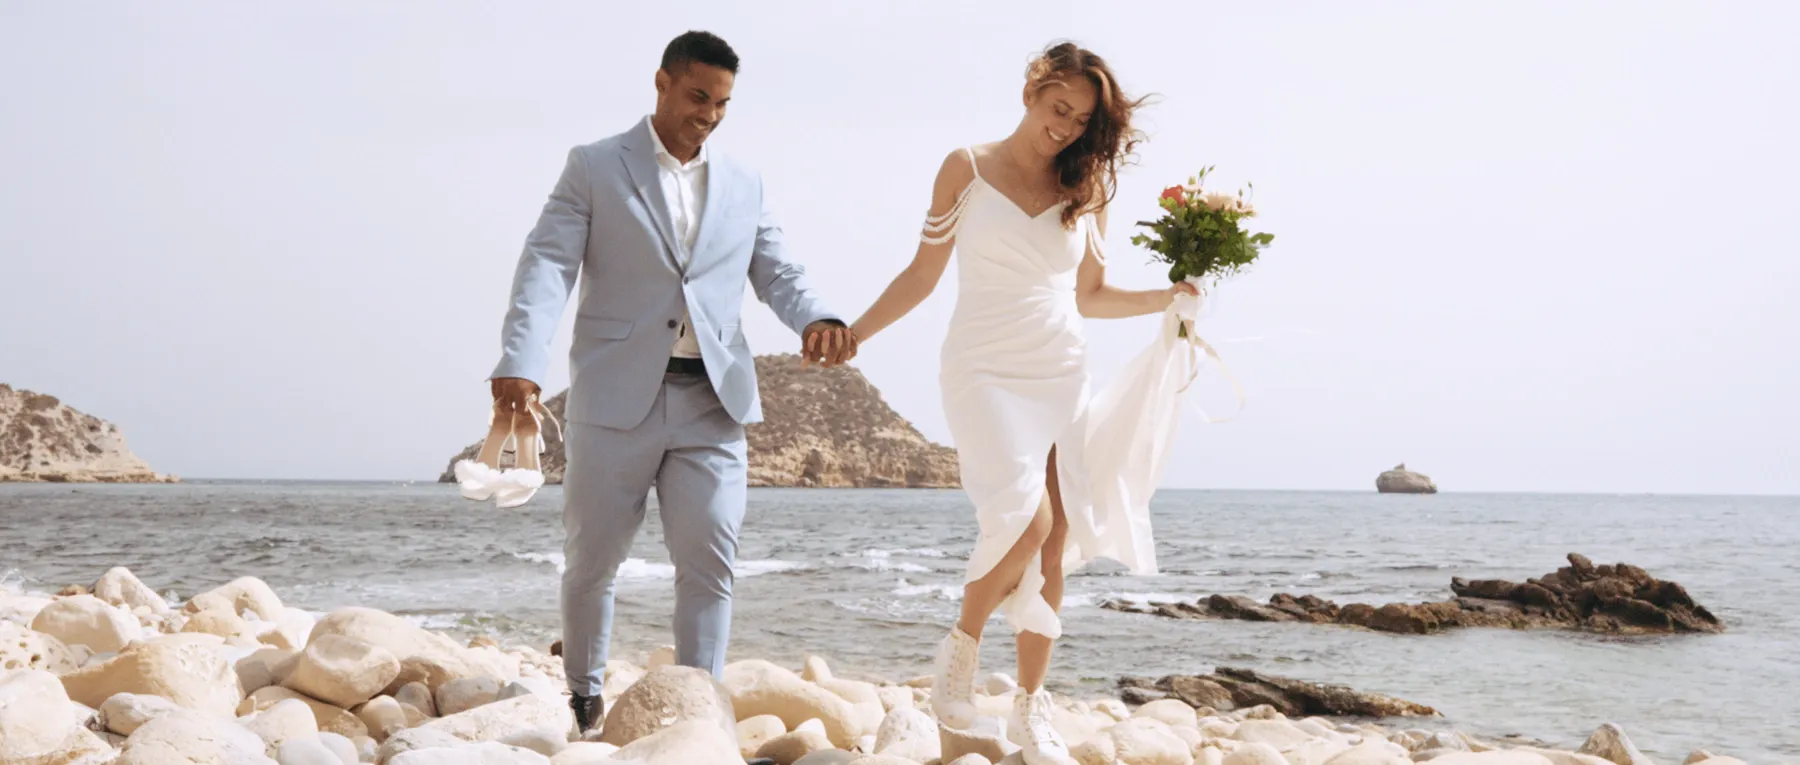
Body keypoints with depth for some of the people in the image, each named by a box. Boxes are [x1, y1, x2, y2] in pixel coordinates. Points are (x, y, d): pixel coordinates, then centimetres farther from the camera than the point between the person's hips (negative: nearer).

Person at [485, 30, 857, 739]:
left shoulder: (745, 185, 16)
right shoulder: (594, 167, 4)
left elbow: (777, 273, 11)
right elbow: (548, 266, -6)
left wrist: (817, 319, -13)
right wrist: (521, 364, -22)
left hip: (712, 402, 2)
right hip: (616, 398, -2)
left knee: (709, 562, -6)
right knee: (591, 560, 7)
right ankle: (582, 696, 27)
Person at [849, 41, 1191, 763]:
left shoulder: (1086, 192, 8)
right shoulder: (968, 170, 1)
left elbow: (1089, 296, 14)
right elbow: (923, 272, 4)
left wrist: (1167, 298, 0)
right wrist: (852, 332, -2)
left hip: (1063, 378, 4)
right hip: (986, 373, -3)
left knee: (1054, 543, 0)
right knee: (1026, 518, -23)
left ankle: (1031, 706, 13)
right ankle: (963, 641, 4)